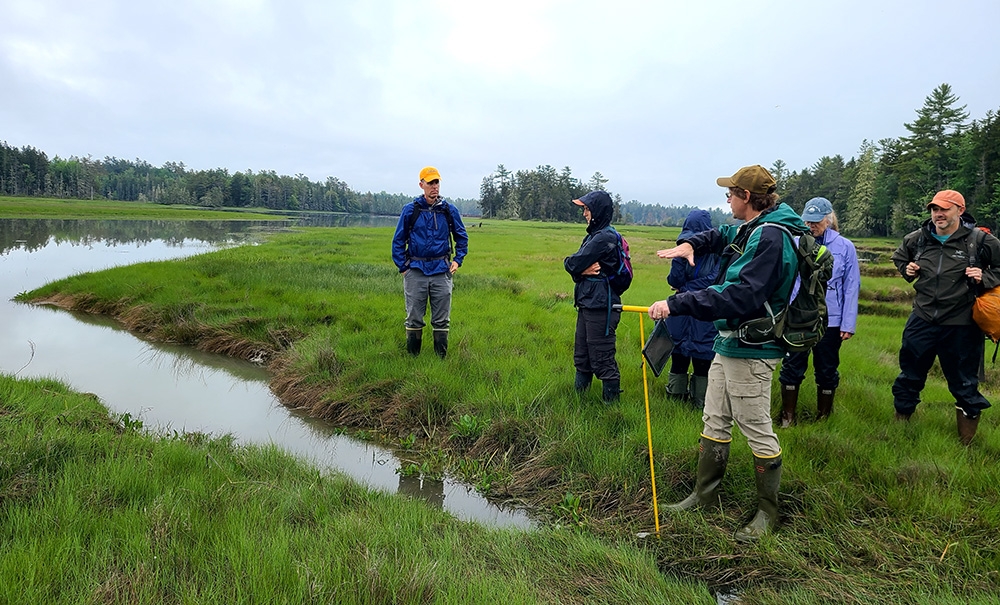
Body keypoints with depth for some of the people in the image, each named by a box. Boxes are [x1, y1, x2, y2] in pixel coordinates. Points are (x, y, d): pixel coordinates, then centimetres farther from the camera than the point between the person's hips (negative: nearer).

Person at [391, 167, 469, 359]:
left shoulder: (449, 210, 4)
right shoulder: (410, 210, 1)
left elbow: (462, 237, 18)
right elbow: (398, 240, 7)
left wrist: (458, 260, 6)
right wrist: (402, 267, 1)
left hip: (441, 270, 1)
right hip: (416, 270, -1)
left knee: (441, 319, 5)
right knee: (414, 318, 4)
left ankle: (441, 358, 15)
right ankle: (412, 357, 16)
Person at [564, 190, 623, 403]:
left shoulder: (605, 237, -16)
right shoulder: (593, 235, 16)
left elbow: (573, 264, -18)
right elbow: (573, 267, 9)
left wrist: (570, 263, 0)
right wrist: (582, 270, -9)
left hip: (600, 307, -10)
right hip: (587, 304, 10)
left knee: (602, 359, -1)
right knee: (582, 356, 19)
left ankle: (611, 400, 10)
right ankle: (578, 394, 32)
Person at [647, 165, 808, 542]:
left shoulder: (770, 237, -20)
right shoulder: (747, 230, 12)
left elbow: (741, 297, -30)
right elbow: (720, 236, 35)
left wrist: (677, 304, -32)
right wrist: (691, 243, 11)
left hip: (750, 352, -10)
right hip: (727, 345, 10)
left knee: (756, 429, 2)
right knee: (714, 421, 16)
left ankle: (768, 513, 19)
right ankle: (705, 496, 30)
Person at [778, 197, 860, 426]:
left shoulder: (844, 247, 1)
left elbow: (852, 287, 3)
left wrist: (848, 323, -2)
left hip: (830, 320, 0)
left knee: (826, 371, 10)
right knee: (792, 367, 3)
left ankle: (823, 419, 26)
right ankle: (787, 417, 17)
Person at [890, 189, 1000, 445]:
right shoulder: (917, 239, 2)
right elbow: (899, 257, 22)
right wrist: (907, 269, 4)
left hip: (961, 325, -3)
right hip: (923, 320, 3)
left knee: (963, 380, 11)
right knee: (910, 373, 15)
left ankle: (969, 416, 34)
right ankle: (901, 416, 32)